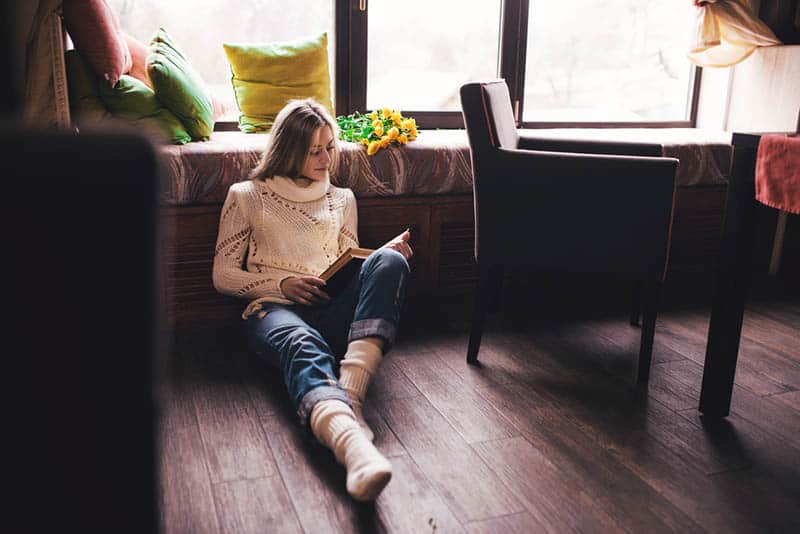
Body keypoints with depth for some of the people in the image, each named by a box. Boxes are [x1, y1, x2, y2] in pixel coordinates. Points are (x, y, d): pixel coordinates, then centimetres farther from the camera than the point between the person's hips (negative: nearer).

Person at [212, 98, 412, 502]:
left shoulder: (342, 199, 27)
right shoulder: (247, 196, 17)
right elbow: (223, 276, 12)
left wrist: (386, 255, 3)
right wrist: (283, 283, -5)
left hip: (336, 310, 3)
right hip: (275, 309, -3)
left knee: (388, 261, -29)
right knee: (304, 347, -41)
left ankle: (349, 397, -48)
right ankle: (354, 447, -72)